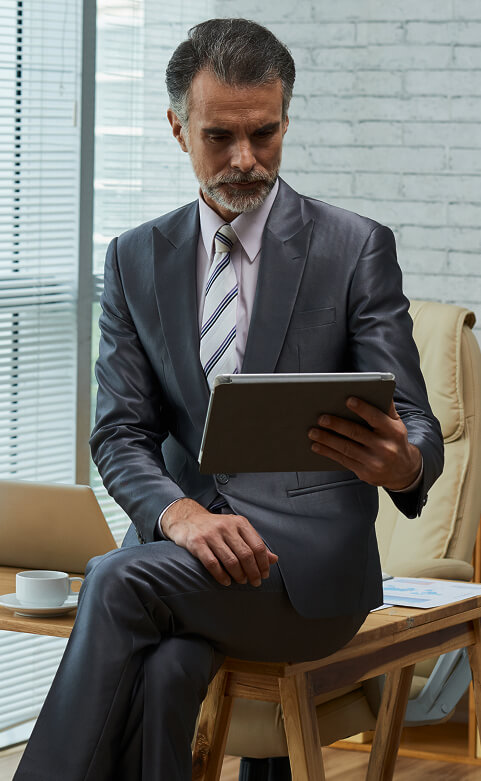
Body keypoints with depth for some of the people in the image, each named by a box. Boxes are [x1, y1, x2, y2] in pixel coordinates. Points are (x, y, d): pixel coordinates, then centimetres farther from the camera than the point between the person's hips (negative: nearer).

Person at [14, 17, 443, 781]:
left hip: (310, 555, -2)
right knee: (161, 669, -33)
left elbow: (413, 423, -3)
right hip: (177, 541, 3)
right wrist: (178, 512, -18)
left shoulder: (356, 249, 1)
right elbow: (119, 433, 5)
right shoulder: (137, 260, 11)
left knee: (119, 581, -30)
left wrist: (403, 462, -30)